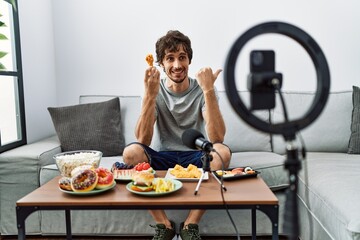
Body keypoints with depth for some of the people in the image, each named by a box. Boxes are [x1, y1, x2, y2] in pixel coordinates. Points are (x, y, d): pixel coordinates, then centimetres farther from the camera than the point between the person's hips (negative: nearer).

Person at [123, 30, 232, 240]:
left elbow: (217, 139, -22)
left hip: (197, 157, 0)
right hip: (165, 158, 1)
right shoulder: (156, 90, -5)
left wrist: (208, 90, -30)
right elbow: (143, 140, -18)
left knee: (223, 151, -32)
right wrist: (150, 95, -29)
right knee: (131, 152, -28)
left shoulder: (202, 90, -7)